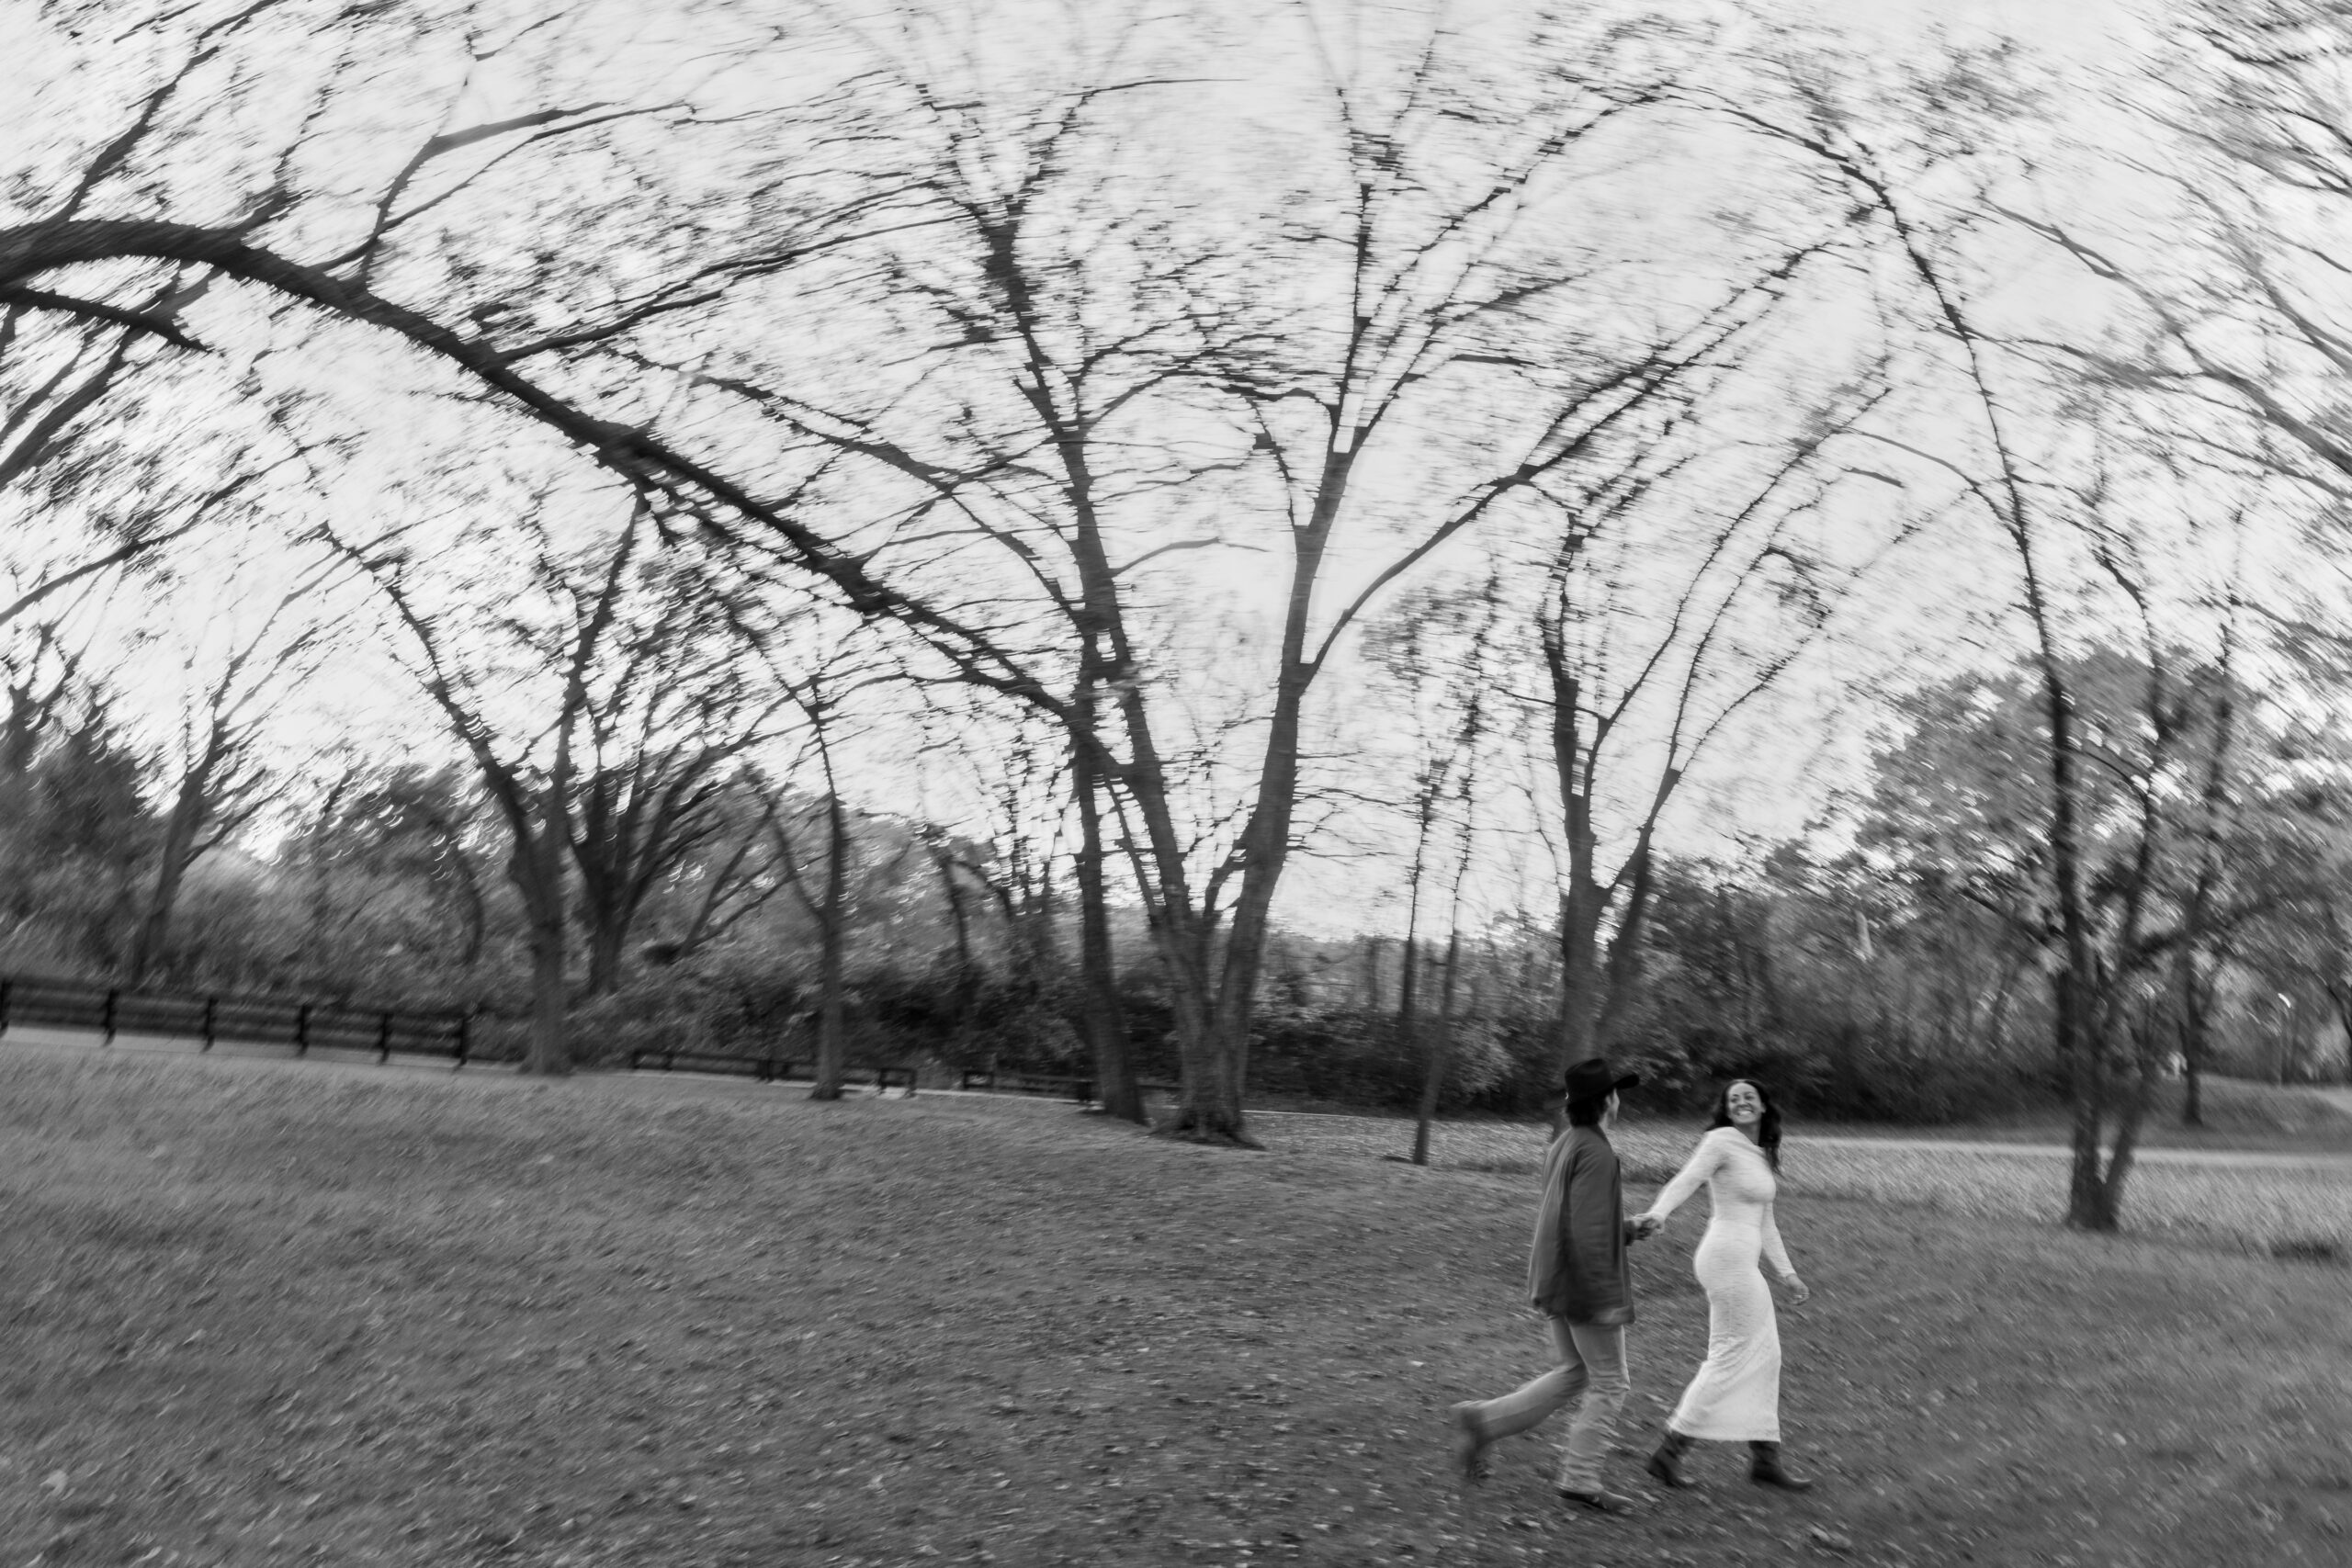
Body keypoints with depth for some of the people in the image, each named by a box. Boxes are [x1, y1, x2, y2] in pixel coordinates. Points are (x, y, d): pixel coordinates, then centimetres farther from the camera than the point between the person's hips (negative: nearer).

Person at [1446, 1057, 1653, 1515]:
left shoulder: (1563, 1146, 10)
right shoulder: (1596, 1153, -20)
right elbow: (1587, 1231, -25)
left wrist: (1628, 1230, 17)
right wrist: (1606, 1298, -23)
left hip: (1558, 1283, 9)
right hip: (1588, 1288, -9)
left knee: (1574, 1375, 17)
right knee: (1608, 1384, 5)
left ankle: (1483, 1421, 10)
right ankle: (1581, 1480, 12)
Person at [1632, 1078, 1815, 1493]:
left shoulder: (1763, 1156, 18)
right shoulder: (1721, 1141, -8)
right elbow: (1684, 1182, -20)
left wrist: (1787, 1273, 22)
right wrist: (1656, 1214, -38)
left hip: (1741, 1262, 9)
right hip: (1728, 1256, -9)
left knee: (1764, 1356, 12)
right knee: (1734, 1356, -6)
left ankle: (1764, 1458, 19)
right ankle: (1671, 1450, -2)